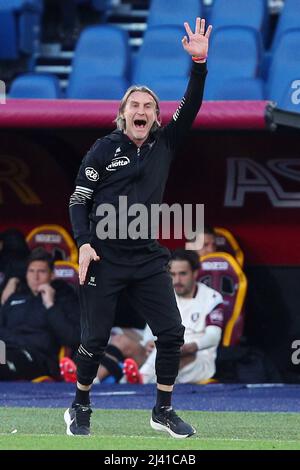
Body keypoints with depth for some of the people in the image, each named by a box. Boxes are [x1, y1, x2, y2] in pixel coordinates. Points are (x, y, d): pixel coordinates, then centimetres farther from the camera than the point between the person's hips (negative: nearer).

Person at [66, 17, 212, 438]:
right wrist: (84, 242, -14)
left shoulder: (163, 145, 7)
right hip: (104, 258, -3)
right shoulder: (104, 150, -1)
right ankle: (80, 408, 18)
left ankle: (163, 411, 10)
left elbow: (190, 108, -5)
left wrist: (199, 63, -17)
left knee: (172, 333, -2)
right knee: (95, 338, 0)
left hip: (148, 258, 3)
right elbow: (78, 200, -1)